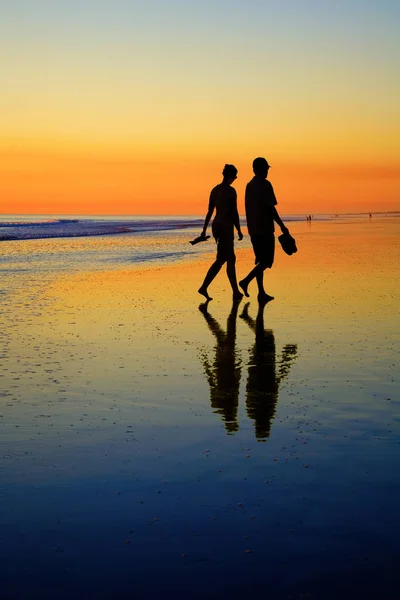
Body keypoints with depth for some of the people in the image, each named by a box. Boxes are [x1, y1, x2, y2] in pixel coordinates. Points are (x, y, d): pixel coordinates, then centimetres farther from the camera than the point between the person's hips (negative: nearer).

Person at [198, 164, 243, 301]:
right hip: (226, 227, -8)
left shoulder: (215, 190, 10)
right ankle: (204, 287, -3)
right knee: (220, 260, -2)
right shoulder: (231, 191, -13)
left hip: (216, 225, 8)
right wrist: (239, 231, -8)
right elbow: (234, 212, -14)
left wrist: (205, 229, 16)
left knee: (230, 259, 12)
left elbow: (210, 211, 13)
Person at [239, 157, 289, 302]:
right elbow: (271, 208, -14)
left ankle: (262, 293, 10)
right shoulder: (265, 184, -10)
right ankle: (246, 281, -19)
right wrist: (282, 225, -9)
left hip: (253, 229, 8)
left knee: (261, 261, 11)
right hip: (265, 229, -8)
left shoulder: (249, 185, 14)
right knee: (266, 261, -4)